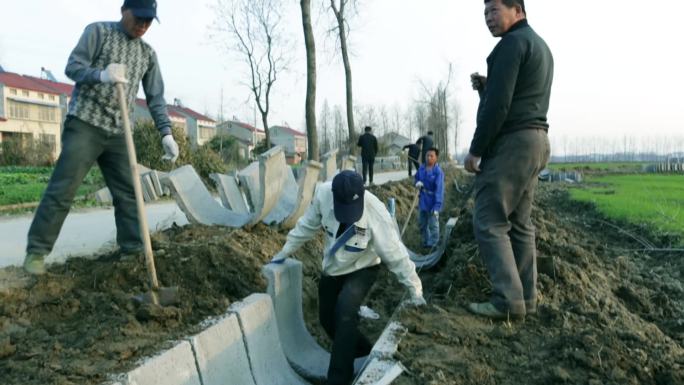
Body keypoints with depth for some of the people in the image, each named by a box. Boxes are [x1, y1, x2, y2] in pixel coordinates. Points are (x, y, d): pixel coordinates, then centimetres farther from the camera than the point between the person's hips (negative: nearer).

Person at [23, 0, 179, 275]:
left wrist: (166, 133, 0)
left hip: (118, 133, 5)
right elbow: (73, 66, -6)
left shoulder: (148, 54, 14)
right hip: (84, 124, -5)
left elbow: (156, 98, 11)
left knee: (128, 193, 3)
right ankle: (36, 251, 1)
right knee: (62, 189, -7)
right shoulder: (98, 31, 2)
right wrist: (101, 75, -28)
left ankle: (133, 250, 9)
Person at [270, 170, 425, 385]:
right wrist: (285, 251, 2)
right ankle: (365, 352, 36)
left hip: (362, 269, -5)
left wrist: (414, 290, -18)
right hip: (332, 268, 5)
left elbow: (395, 253, -24)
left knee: (345, 313, -27)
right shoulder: (324, 193, -26)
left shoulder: (375, 212, -34)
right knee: (327, 318, 12)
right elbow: (308, 225, -6)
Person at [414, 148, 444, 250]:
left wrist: (437, 205, -23)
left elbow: (439, 190, -20)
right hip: (423, 200, 7)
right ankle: (426, 241, 34)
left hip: (432, 202, -6)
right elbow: (417, 178, 19)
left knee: (433, 225, 4)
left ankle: (433, 245, 15)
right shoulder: (421, 168, 1)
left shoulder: (438, 171, -18)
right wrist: (417, 182, -7)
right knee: (422, 223, 17)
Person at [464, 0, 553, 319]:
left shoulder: (512, 43, -10)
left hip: (511, 142, -10)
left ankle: (507, 300, -7)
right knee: (519, 223, 11)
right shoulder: (540, 46, 22)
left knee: (488, 222, -7)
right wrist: (485, 87, 10)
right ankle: (525, 298, 13)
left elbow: (499, 105, -19)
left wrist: (475, 149, -13)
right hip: (534, 140, 10)